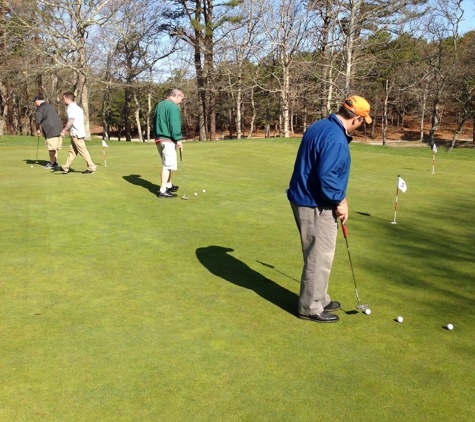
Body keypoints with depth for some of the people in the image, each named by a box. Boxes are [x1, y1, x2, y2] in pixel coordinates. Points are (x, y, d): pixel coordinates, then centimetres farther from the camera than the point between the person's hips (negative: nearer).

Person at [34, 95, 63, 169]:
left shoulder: (40, 109, -5)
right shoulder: (51, 106, 21)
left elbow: (38, 121, -7)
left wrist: (38, 129, 10)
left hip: (50, 130, -8)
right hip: (59, 129, 8)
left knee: (51, 148, 1)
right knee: (56, 147, 14)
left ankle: (52, 163, 8)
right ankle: (55, 162, 20)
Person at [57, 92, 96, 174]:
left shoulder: (71, 108, -13)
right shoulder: (77, 107, 16)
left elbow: (70, 122, -21)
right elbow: (83, 120, 19)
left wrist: (64, 131, -17)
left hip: (76, 134, -10)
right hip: (76, 133, 10)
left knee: (83, 151, -6)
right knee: (72, 151, 13)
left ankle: (91, 168, -4)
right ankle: (66, 168, 19)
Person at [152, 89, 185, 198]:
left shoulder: (160, 105, 16)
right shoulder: (173, 106, -12)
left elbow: (154, 121, 19)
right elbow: (174, 125, -19)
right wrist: (178, 139, -15)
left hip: (159, 139, 9)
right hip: (168, 140, -9)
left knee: (168, 164, 20)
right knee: (167, 165, -7)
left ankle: (169, 186, 29)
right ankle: (163, 191, -7)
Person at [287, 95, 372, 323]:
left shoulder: (319, 126, 9)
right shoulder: (336, 138, -22)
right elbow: (326, 176, -28)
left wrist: (337, 198, 15)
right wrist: (340, 201, -13)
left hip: (304, 199, 10)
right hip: (315, 205, -10)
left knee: (318, 254, 20)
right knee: (320, 257, 2)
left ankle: (319, 299, 34)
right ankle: (310, 307, 15)